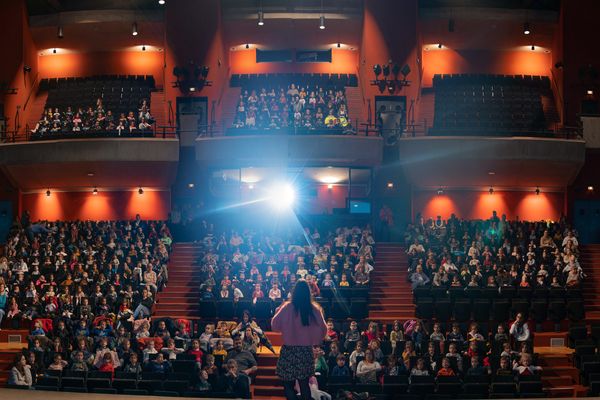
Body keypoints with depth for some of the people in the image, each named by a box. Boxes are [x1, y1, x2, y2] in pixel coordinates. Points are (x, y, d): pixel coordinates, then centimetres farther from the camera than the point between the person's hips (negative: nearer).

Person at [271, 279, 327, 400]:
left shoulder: (287, 308, -10)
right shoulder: (315, 309, -2)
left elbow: (275, 325, -3)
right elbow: (323, 330, 4)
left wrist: (278, 311, 12)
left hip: (289, 350, -3)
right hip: (307, 351, 3)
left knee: (288, 385, 1)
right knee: (304, 384, 11)